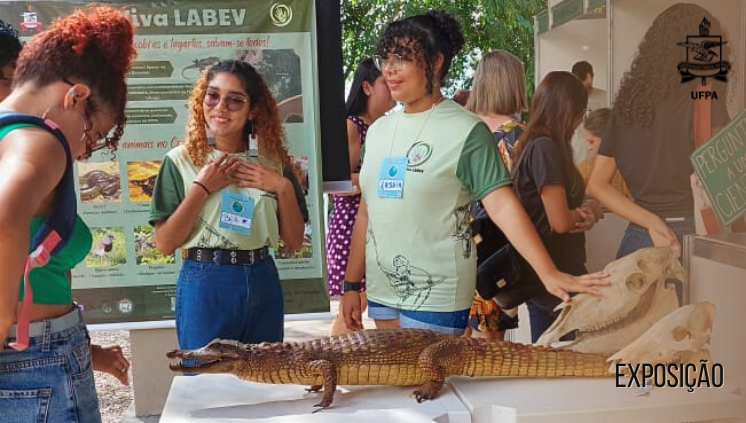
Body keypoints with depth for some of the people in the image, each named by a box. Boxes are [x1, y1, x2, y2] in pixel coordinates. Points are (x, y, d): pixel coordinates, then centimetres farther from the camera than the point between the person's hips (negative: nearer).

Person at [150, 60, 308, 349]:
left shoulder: (272, 162, 4)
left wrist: (283, 187, -9)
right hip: (205, 285, -3)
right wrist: (201, 189, -14)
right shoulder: (181, 160, -3)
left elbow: (294, 241, 3)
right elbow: (165, 244, -8)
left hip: (262, 284, 3)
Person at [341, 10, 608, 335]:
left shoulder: (465, 131, -11)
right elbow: (366, 212, 12)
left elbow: (502, 204, -18)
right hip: (381, 291, 6)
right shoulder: (378, 130, 8)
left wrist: (549, 274, -28)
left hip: (436, 296, -6)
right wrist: (351, 284, 12)